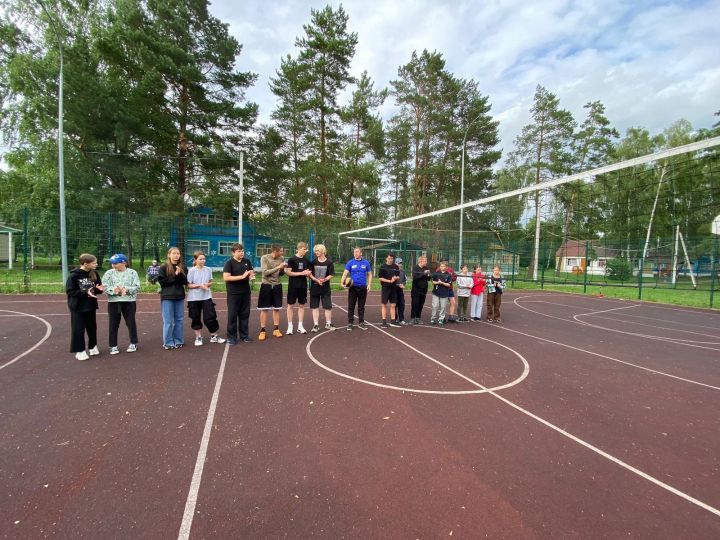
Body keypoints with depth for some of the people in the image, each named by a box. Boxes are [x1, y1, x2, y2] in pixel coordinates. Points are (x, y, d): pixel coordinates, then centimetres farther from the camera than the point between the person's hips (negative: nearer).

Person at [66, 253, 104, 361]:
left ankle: (93, 347, 29)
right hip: (78, 307, -5)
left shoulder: (94, 274, 0)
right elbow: (70, 291, -16)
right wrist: (85, 293, -26)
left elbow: (98, 288, 8)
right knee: (78, 330, 3)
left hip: (91, 306, 5)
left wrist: (99, 289, -14)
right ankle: (80, 351, 15)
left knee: (92, 328, 14)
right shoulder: (74, 275, -15)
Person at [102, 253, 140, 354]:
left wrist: (127, 289, -22)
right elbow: (104, 287, -4)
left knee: (131, 322, 8)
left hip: (129, 301, -2)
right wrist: (113, 290, -22)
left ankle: (133, 343, 22)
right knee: (113, 324, 7)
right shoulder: (109, 273, 2)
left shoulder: (132, 272, -2)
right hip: (113, 302, 2)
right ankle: (113, 346, 19)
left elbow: (137, 287, -7)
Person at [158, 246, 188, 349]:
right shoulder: (163, 267, -2)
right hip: (167, 297, -3)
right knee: (168, 321, 1)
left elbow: (185, 281, 1)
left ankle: (178, 341, 18)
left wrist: (180, 274, -15)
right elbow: (162, 282, -9)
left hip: (180, 296, 3)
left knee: (179, 320, 8)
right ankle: (168, 343, 10)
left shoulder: (182, 267, 8)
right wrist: (175, 276, -13)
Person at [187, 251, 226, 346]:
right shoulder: (192, 271, -6)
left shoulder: (208, 270, 2)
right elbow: (188, 285, -6)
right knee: (196, 318, 8)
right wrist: (200, 285, -19)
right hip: (194, 298, -2)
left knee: (211, 316, 1)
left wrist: (208, 284, -12)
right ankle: (198, 337, 23)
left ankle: (214, 336, 14)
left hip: (206, 297, 2)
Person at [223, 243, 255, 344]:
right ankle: (232, 337, 14)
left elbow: (252, 273, 16)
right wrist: (242, 276, -23)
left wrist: (252, 276, -9)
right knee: (232, 315, 3)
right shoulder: (229, 263, -9)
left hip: (246, 293, 5)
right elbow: (225, 278, -19)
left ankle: (244, 335, 21)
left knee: (245, 314, 10)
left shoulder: (247, 261, 7)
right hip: (233, 294, -5)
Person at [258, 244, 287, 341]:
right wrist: (278, 267, -23)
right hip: (266, 285, -4)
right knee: (264, 309, 2)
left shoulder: (281, 259, 2)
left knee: (276, 308, 9)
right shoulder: (264, 258, -11)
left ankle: (276, 329, 18)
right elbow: (265, 272, -19)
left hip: (277, 286, 4)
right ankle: (262, 331, 10)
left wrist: (283, 269, -13)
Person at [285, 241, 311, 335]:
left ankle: (300, 326, 17)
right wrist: (301, 273, -19)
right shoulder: (292, 259, -7)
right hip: (293, 286, -5)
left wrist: (308, 273, -9)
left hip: (303, 286, 5)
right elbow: (288, 272, -12)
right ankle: (290, 326, 12)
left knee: (302, 305, 8)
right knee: (291, 305, 2)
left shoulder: (306, 261, 8)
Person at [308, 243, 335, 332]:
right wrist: (317, 280, -18)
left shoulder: (329, 262, -4)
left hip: (325, 288, -1)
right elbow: (310, 274, -3)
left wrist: (324, 279, -22)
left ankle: (328, 324, 20)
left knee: (328, 306, 4)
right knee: (315, 307, 6)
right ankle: (316, 325, 15)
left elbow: (331, 275, -4)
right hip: (314, 287, 1)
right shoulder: (313, 262, 0)